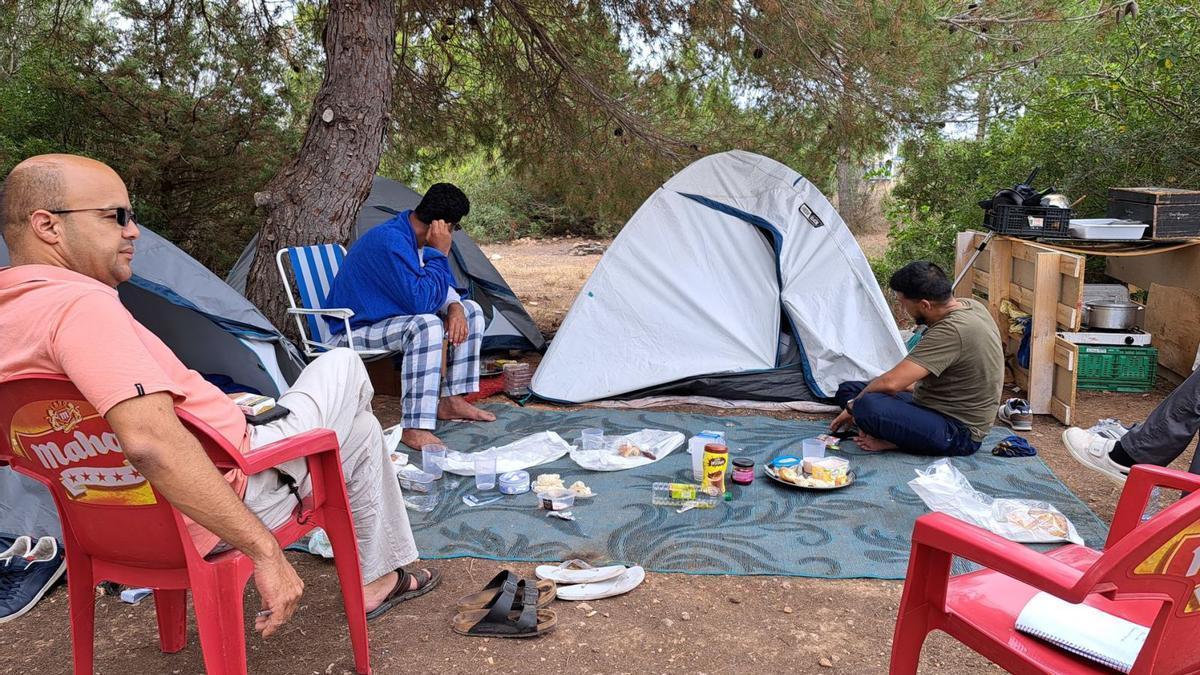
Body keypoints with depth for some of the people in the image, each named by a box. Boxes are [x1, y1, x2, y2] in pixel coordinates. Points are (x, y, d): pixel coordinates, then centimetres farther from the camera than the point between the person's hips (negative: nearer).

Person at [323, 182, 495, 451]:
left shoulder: (414, 237, 1)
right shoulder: (390, 241, -29)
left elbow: (441, 286, 10)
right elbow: (421, 301, -34)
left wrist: (454, 307, -12)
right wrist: (440, 254, -25)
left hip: (395, 316, 10)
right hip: (356, 330, -10)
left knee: (471, 310, 5)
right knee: (426, 325, -38)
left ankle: (450, 400, 9)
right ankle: (414, 428, -35)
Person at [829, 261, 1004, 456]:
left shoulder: (952, 331, -28)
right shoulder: (971, 306, 2)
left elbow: (890, 382, -29)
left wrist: (853, 405, -13)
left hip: (959, 433, -11)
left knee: (867, 407, -37)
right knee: (847, 389, 10)